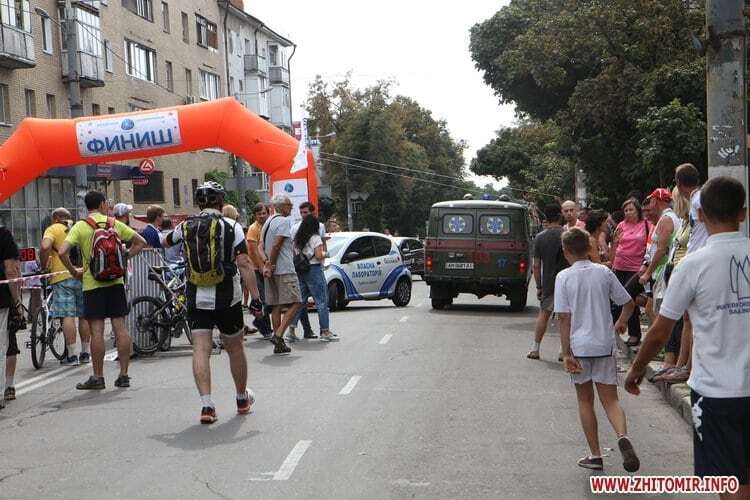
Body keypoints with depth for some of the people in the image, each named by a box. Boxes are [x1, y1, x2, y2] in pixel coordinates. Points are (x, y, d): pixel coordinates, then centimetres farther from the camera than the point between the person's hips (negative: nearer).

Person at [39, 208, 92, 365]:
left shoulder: (53, 229, 1)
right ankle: (86, 353, 18)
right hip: (84, 276, 5)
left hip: (63, 277, -4)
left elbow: (45, 246, -17)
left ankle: (72, 355, -5)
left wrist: (44, 265, -4)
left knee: (68, 316, -3)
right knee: (84, 316, 12)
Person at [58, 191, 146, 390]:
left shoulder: (80, 226, -4)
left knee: (96, 330, 0)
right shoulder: (114, 224, 5)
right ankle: (123, 375, 7)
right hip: (116, 281, 3)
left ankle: (97, 377, 5)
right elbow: (140, 242, 8)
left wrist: (74, 272, -1)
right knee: (120, 327, 4)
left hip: (92, 283, -2)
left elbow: (62, 252, -14)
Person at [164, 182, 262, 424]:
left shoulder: (186, 226, 4)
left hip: (196, 299, 2)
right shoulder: (232, 226, -5)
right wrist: (255, 297, -11)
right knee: (234, 348, 13)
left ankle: (206, 404, -10)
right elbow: (244, 264, -13)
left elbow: (166, 242, 26)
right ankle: (242, 399, 28)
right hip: (227, 298, -1)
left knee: (200, 350, 0)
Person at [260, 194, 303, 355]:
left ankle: (279, 344, 10)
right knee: (295, 303, -8)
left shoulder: (268, 222, 20)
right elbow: (276, 246, -17)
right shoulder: (284, 221, -8)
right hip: (285, 270, -9)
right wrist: (271, 265, -12)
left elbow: (261, 246, 13)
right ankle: (278, 335, -19)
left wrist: (266, 262, -1)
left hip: (273, 271, 9)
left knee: (277, 306, 9)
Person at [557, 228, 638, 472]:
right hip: (604, 344, 2)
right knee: (610, 399, 8)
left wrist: (566, 353, -8)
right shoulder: (604, 273, 1)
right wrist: (621, 323, 29)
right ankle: (623, 436, -19)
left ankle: (595, 455, 15)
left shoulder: (563, 277, -7)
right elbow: (628, 303, 8)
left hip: (578, 345, -2)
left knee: (585, 401, 13)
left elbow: (564, 318, -10)